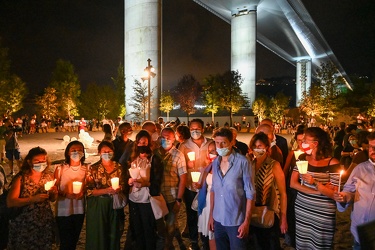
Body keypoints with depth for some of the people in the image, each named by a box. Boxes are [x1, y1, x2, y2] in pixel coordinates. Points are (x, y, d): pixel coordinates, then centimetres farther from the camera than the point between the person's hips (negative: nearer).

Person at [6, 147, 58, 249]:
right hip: (23, 224, -3)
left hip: (45, 223, 4)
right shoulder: (21, 178, -14)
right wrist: (33, 199, -26)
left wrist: (54, 193, -13)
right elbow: (10, 202, -17)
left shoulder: (49, 175, -3)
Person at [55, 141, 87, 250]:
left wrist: (83, 193, -15)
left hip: (79, 210, 3)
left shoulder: (86, 169, -5)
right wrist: (66, 194, -22)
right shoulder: (60, 169, -11)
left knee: (74, 240, 20)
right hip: (63, 211, -2)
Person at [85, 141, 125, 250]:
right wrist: (106, 191, -23)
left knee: (114, 234, 14)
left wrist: (118, 189, -13)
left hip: (114, 204, 3)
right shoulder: (93, 168, -9)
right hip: (98, 206, -3)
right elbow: (88, 191, -12)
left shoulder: (118, 167, 0)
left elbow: (123, 185, 9)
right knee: (98, 235, 9)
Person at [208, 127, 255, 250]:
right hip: (218, 219, 5)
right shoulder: (215, 162, 1)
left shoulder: (243, 162, -15)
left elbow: (250, 193, -12)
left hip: (236, 221, -5)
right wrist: (211, 214, 9)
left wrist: (247, 221, -14)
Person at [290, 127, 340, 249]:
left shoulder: (332, 163, -14)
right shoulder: (302, 158, 0)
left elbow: (334, 194, -15)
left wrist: (315, 183, -28)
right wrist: (317, 191, -15)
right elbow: (293, 183, -5)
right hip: (301, 208, 4)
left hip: (323, 213, -4)